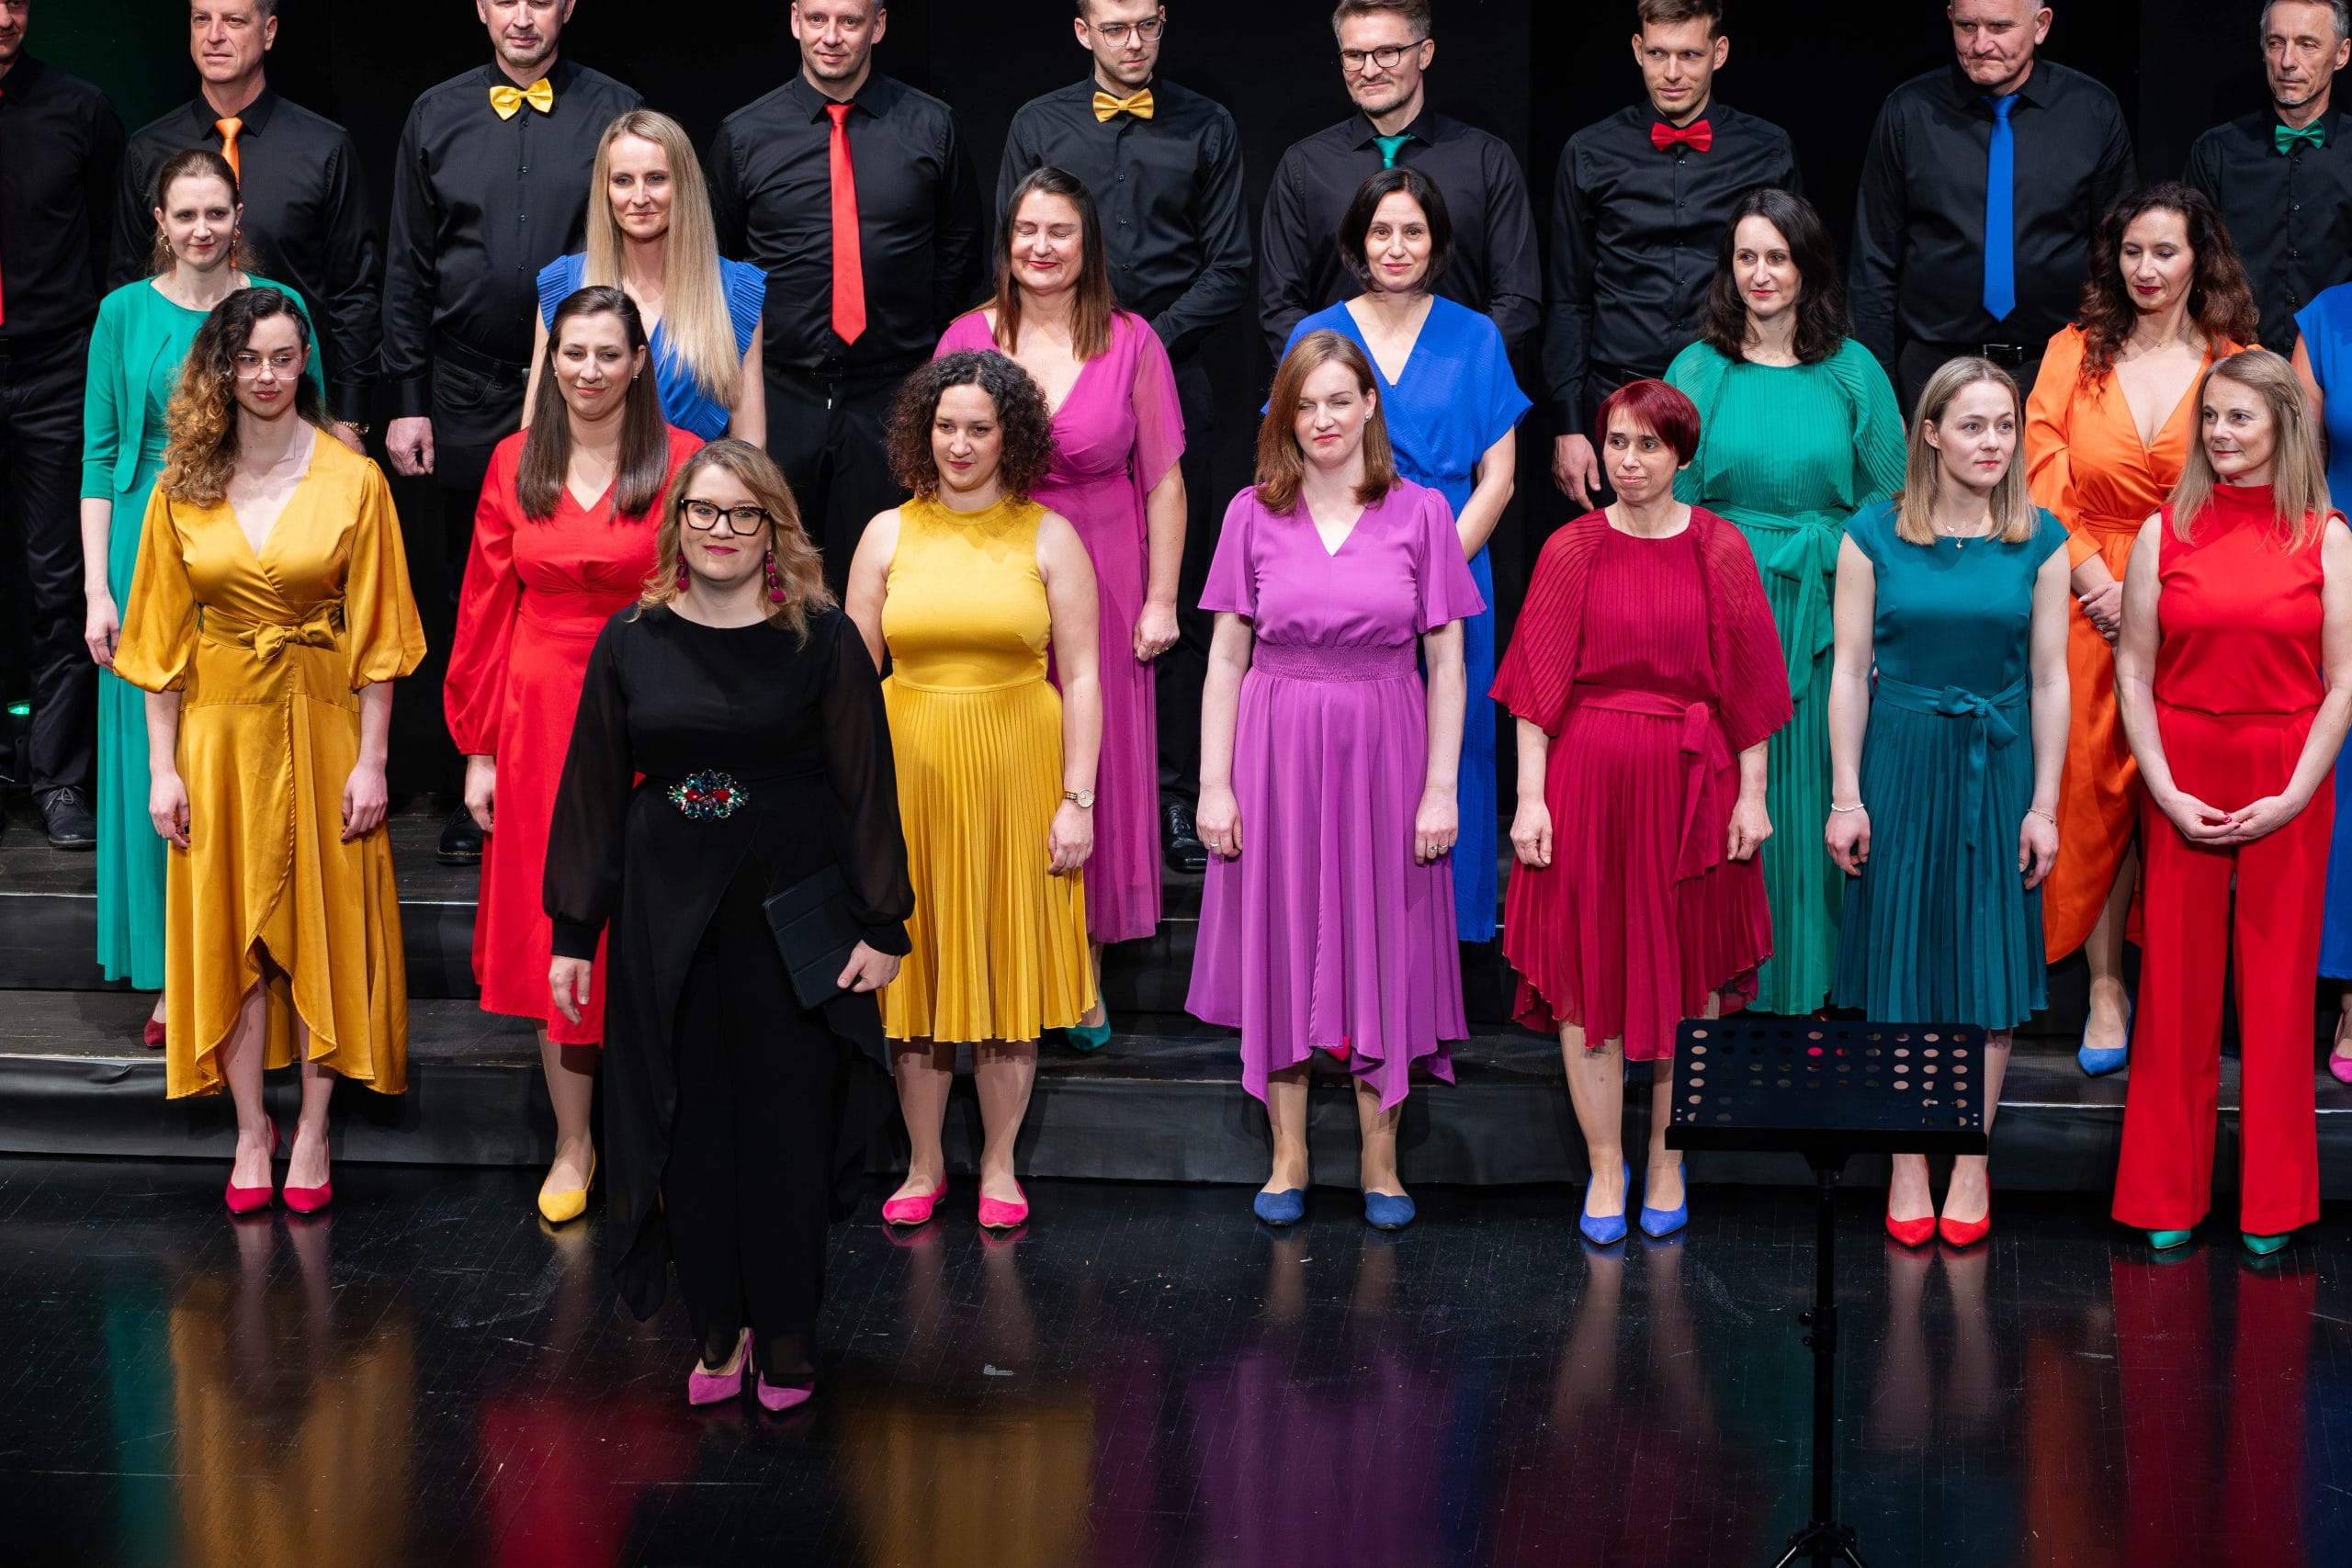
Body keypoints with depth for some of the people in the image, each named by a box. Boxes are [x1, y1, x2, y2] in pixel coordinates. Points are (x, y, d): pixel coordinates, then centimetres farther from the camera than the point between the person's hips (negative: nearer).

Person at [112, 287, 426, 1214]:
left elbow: (378, 634, -4)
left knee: (327, 925, 4)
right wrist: (163, 766, -2)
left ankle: (312, 1130, 14)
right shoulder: (183, 488, 1)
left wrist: (371, 759, -8)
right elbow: (162, 640, 3)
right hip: (221, 727, 2)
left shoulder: (352, 479, -4)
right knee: (232, 928, 6)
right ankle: (252, 1130, 16)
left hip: (323, 721, -1)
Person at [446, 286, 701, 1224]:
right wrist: (479, 749, 4)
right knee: (553, 932, 8)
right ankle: (573, 1146, 20)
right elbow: (486, 610, 7)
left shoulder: (681, 464, -4)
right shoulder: (516, 465, 5)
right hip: (541, 716, 3)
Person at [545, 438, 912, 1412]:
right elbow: (593, 791, 7)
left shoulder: (822, 639, -3)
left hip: (790, 905, -2)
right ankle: (718, 1330, 17)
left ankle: (785, 1335, 16)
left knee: (786, 1126, 3)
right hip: (667, 913, 2)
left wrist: (882, 925, -7)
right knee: (688, 1126, 5)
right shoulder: (632, 641, 4)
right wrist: (574, 931, 5)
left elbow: (866, 785, -3)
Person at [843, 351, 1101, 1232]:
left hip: (1016, 771, -1)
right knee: (917, 965, 7)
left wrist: (1077, 799, -7)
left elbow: (1081, 677, 0)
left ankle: (999, 1165, 20)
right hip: (911, 770, 1)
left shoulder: (1048, 537, 1)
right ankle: (924, 1166, 20)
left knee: (1010, 963, 6)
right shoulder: (889, 534, 5)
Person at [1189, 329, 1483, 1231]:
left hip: (1383, 754, 0)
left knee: (1381, 949, 5)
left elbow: (1446, 665, 1)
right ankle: (1288, 1157, 17)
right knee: (1281, 948, 5)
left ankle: (1379, 1162, 16)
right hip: (1278, 754, 1)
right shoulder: (1253, 516, 2)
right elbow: (1226, 661, 3)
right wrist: (1214, 784, -3)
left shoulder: (1420, 514, 0)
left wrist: (1441, 788, -5)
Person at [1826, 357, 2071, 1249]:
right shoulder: (1874, 534, -2)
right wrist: (1846, 796, -5)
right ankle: (1908, 1170, 13)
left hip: (1999, 765, 1)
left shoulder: (2040, 541, 1)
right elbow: (1851, 671, -1)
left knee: (1989, 970, 4)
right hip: (1900, 763, -1)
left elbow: (2049, 681, 2)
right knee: (1902, 967, 3)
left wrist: (2044, 804, -1)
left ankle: (1971, 1167, 15)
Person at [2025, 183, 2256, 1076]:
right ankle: (2106, 991, 9)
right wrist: (2099, 581, -10)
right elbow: (2042, 480, 0)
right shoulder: (2075, 353, 7)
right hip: (2091, 603, 1)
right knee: (2096, 787, 1)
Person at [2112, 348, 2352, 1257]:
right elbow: (2133, 674, 3)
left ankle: (2272, 1203, 14)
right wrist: (2165, 789, -7)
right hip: (2182, 781, 1)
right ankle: (2168, 1197, 13)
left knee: (2279, 984, 3)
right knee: (2177, 983, 3)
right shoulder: (2165, 534, 4)